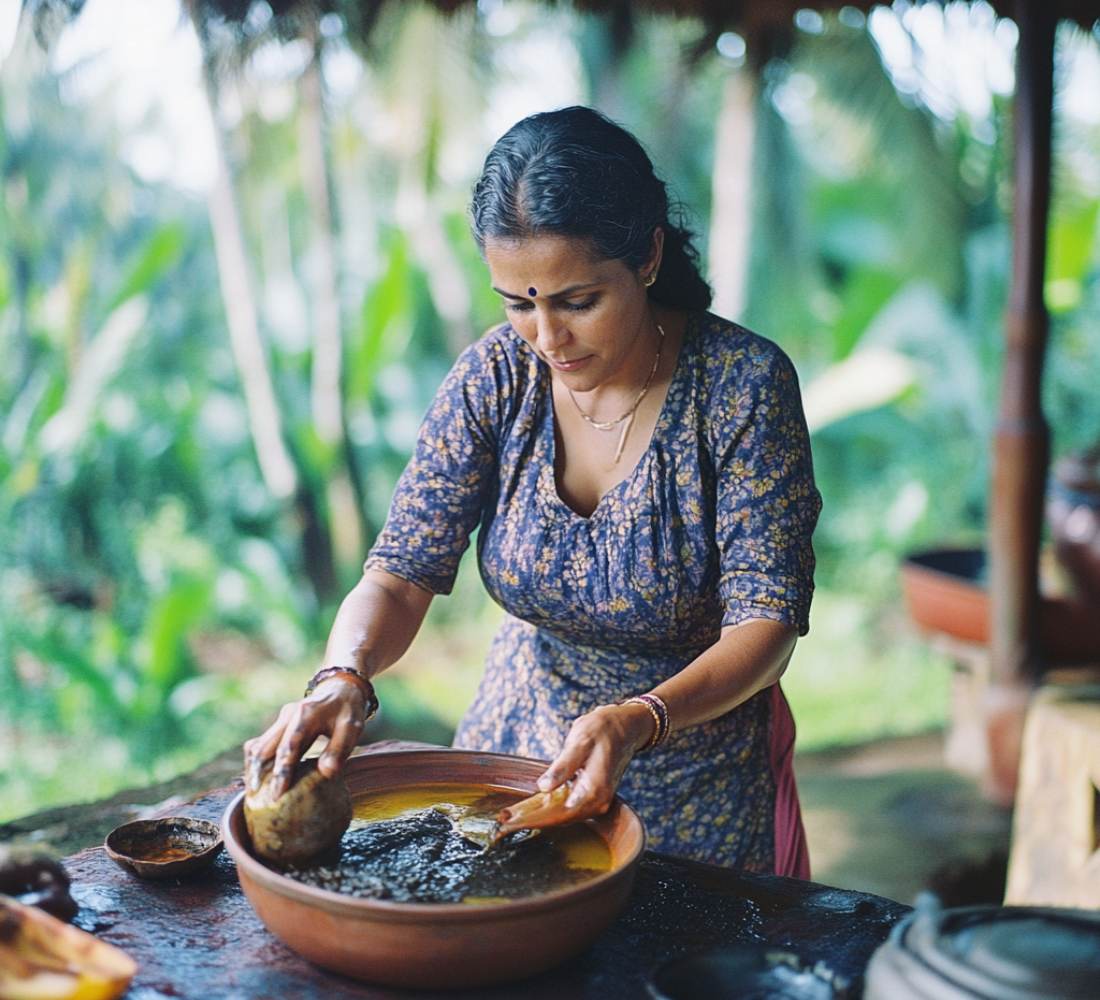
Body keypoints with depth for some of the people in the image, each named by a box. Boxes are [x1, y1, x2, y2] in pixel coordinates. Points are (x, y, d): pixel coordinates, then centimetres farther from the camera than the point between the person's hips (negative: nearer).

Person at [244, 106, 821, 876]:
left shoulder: (744, 383, -20)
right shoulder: (496, 376, -11)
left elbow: (766, 621, -21)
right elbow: (402, 572, -13)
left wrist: (639, 721, -39)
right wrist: (343, 676, -34)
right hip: (516, 747, 3)